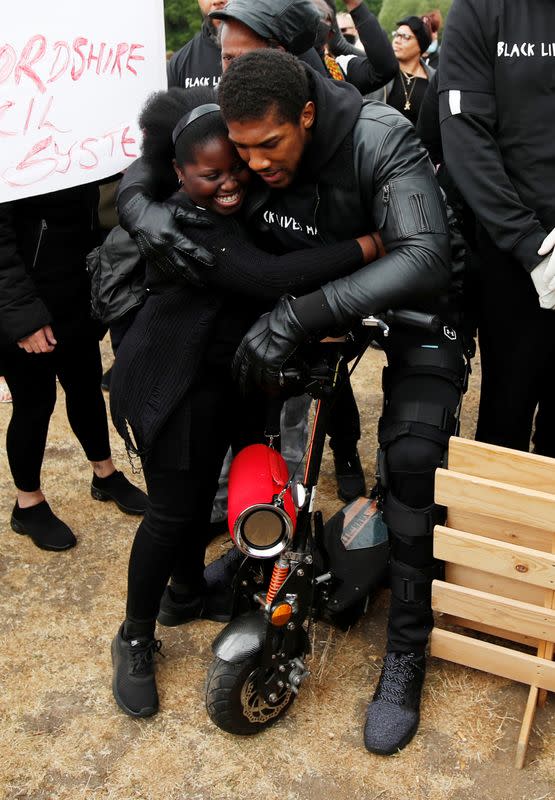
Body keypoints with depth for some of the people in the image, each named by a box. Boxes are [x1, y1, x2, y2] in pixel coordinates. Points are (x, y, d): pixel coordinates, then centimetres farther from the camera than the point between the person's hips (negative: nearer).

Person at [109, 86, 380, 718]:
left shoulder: (242, 207, 4)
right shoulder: (177, 225, -25)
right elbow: (267, 277, -35)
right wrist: (368, 246, -35)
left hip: (229, 376, 8)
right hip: (174, 386, -8)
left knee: (202, 491, 20)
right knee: (172, 512, -2)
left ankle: (186, 592, 42)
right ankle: (134, 641, 17)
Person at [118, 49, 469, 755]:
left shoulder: (382, 141, -31)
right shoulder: (236, 148, -15)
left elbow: (425, 260, -43)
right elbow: (140, 176, -4)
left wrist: (297, 314, -52)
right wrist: (147, 215, -30)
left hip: (409, 302, -6)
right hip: (308, 300, 6)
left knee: (412, 457, -23)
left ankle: (405, 654, -7)